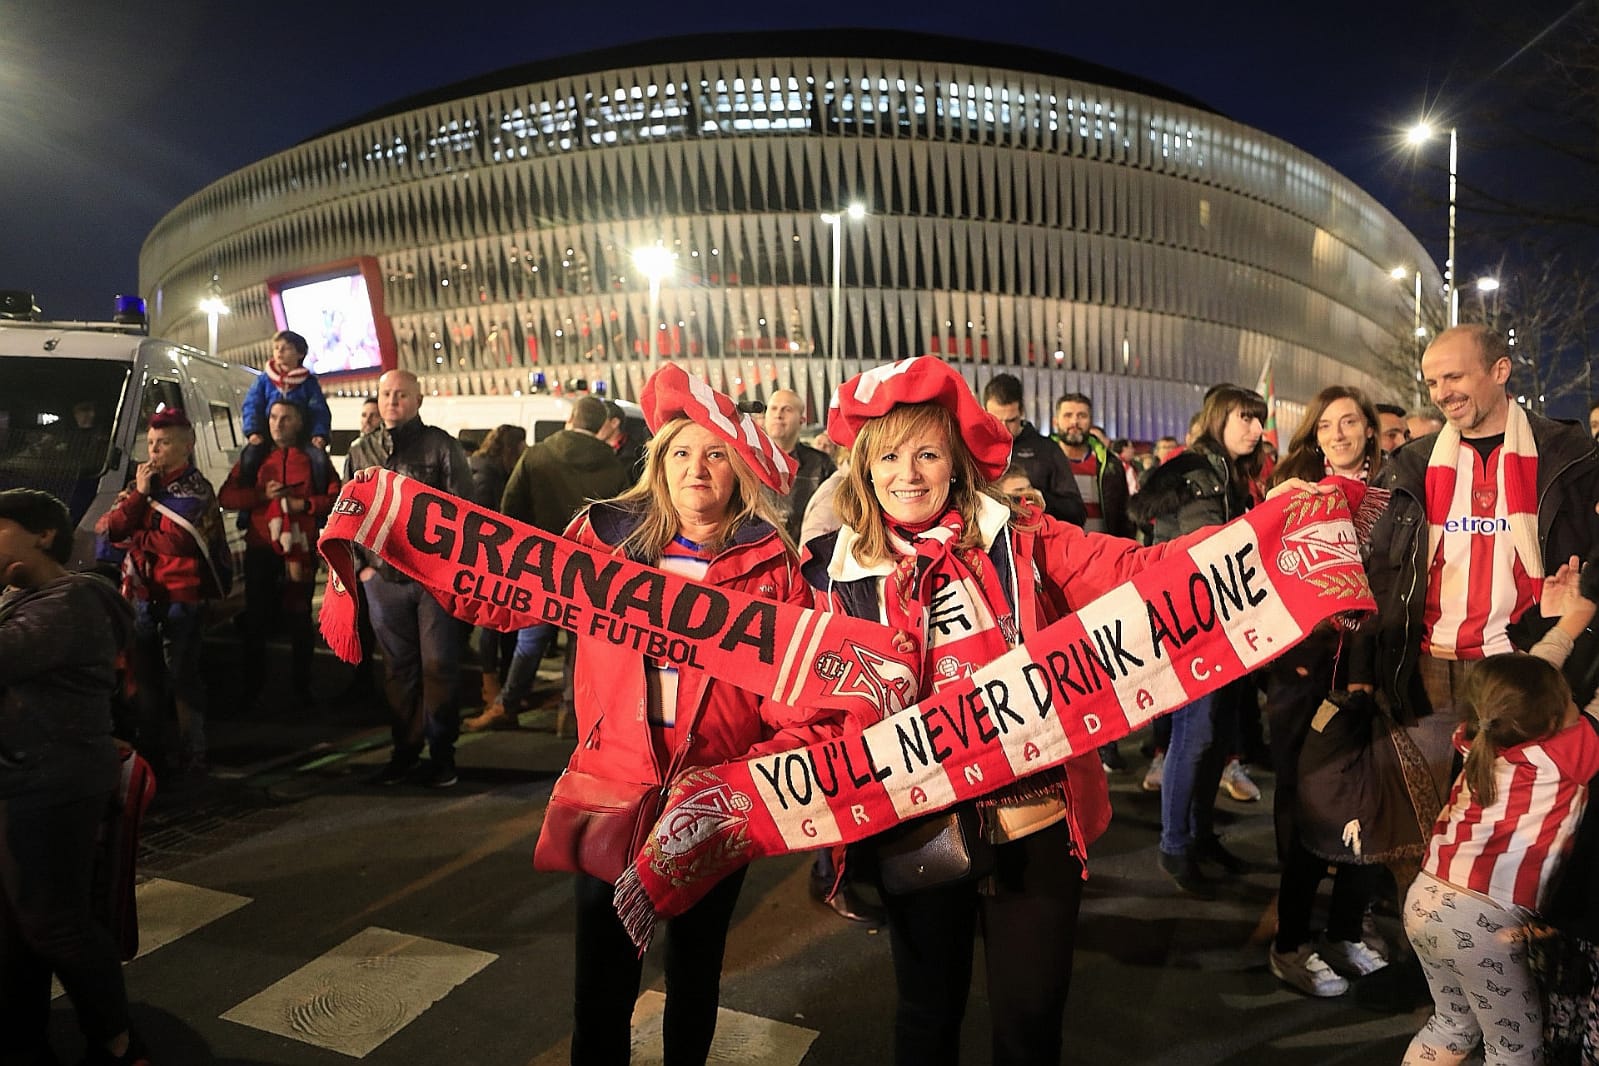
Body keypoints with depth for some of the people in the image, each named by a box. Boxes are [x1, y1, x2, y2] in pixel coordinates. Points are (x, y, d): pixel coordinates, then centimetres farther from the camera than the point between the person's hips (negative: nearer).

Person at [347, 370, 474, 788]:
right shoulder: (361, 451, 12)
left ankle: (442, 754, 12)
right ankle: (404, 753, 21)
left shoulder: (441, 446, 0)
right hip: (383, 578, 4)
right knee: (397, 668, 10)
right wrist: (359, 563, 6)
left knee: (438, 666, 1)